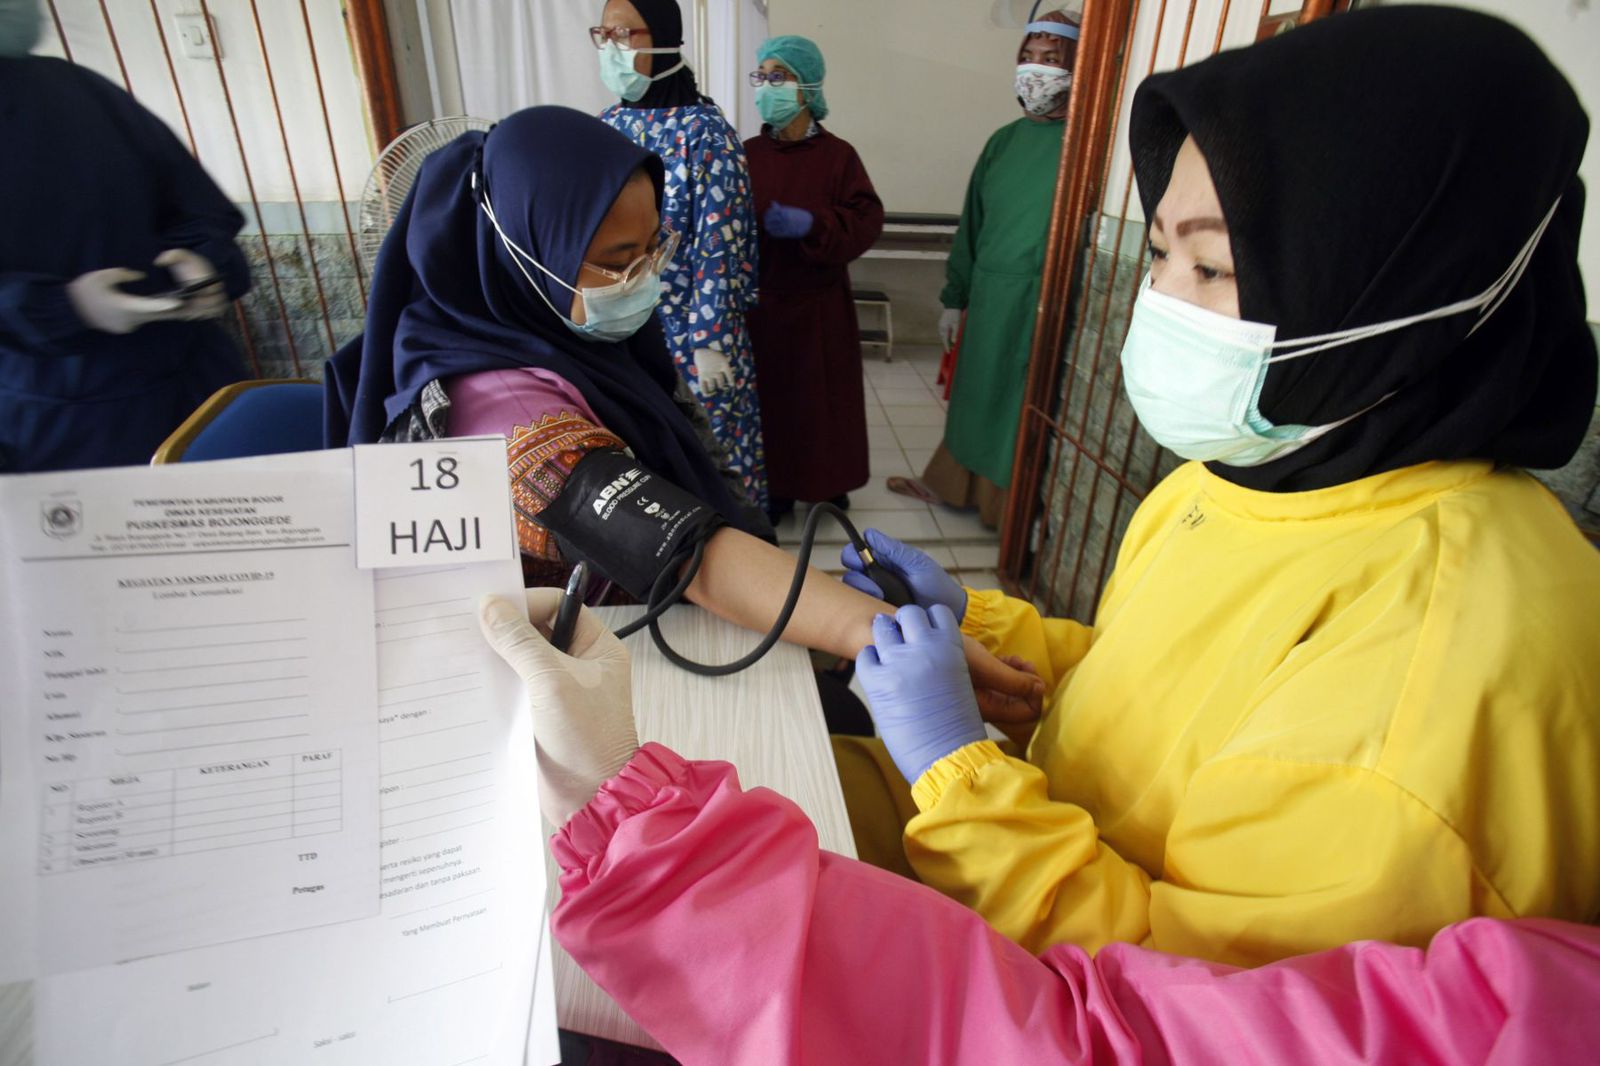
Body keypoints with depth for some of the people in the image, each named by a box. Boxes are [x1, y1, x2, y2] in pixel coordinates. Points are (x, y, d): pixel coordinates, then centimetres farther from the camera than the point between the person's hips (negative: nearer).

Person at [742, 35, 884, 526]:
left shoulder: (838, 155, -3)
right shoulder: (747, 154, 3)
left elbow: (868, 220, -10)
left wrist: (811, 224, -23)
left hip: (818, 303, -1)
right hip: (759, 301, 2)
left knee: (822, 394, 7)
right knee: (768, 395, 6)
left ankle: (829, 483, 27)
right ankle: (774, 486, 23)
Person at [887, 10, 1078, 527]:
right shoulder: (1004, 140, 10)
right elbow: (971, 223, 14)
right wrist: (954, 299, 14)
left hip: (1045, 306, -5)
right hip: (989, 299, 5)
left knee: (1024, 408, 5)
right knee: (976, 396, 17)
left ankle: (1010, 508, 23)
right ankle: (951, 485, 36)